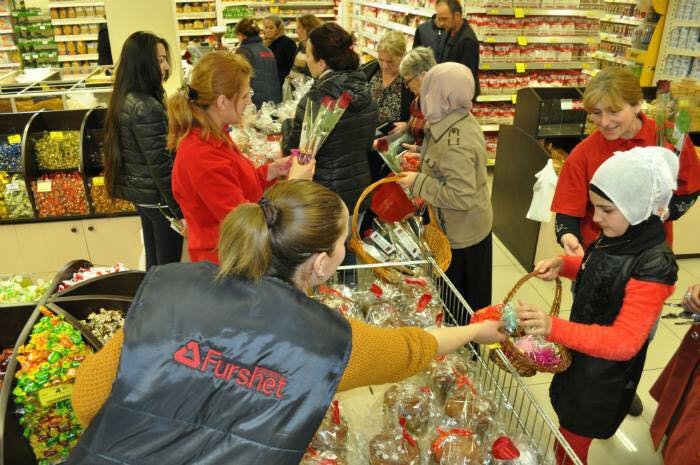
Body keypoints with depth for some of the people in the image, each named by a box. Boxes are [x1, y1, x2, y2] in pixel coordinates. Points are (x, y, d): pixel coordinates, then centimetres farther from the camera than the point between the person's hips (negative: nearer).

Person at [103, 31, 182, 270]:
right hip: (158, 197, -9)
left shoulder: (124, 99, 3)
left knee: (153, 262, 22)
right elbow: (162, 167, -23)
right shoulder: (147, 108, -24)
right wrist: (180, 211, -17)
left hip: (138, 191, 9)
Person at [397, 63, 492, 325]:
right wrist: (424, 160, 5)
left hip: (460, 235, -9)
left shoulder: (454, 143, -31)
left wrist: (418, 182, -25)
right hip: (474, 227, 10)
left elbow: (462, 197, -32)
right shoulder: (463, 120, -1)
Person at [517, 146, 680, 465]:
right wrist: (563, 265, -7)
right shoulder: (617, 239, -7)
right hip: (581, 356, 8)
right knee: (568, 417, 28)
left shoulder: (653, 266, -31)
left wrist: (553, 328, -47)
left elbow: (624, 341, -34)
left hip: (606, 376, -7)